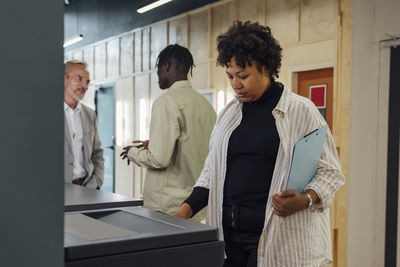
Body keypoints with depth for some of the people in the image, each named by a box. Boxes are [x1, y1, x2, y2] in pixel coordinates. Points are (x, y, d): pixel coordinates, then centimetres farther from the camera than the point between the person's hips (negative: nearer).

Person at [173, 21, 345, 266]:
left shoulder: (300, 110, -4)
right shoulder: (229, 113, 12)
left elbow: (330, 172, -3)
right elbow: (212, 172, 17)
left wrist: (304, 200, -21)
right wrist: (185, 211, 4)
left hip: (278, 238, -4)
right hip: (228, 234, 5)